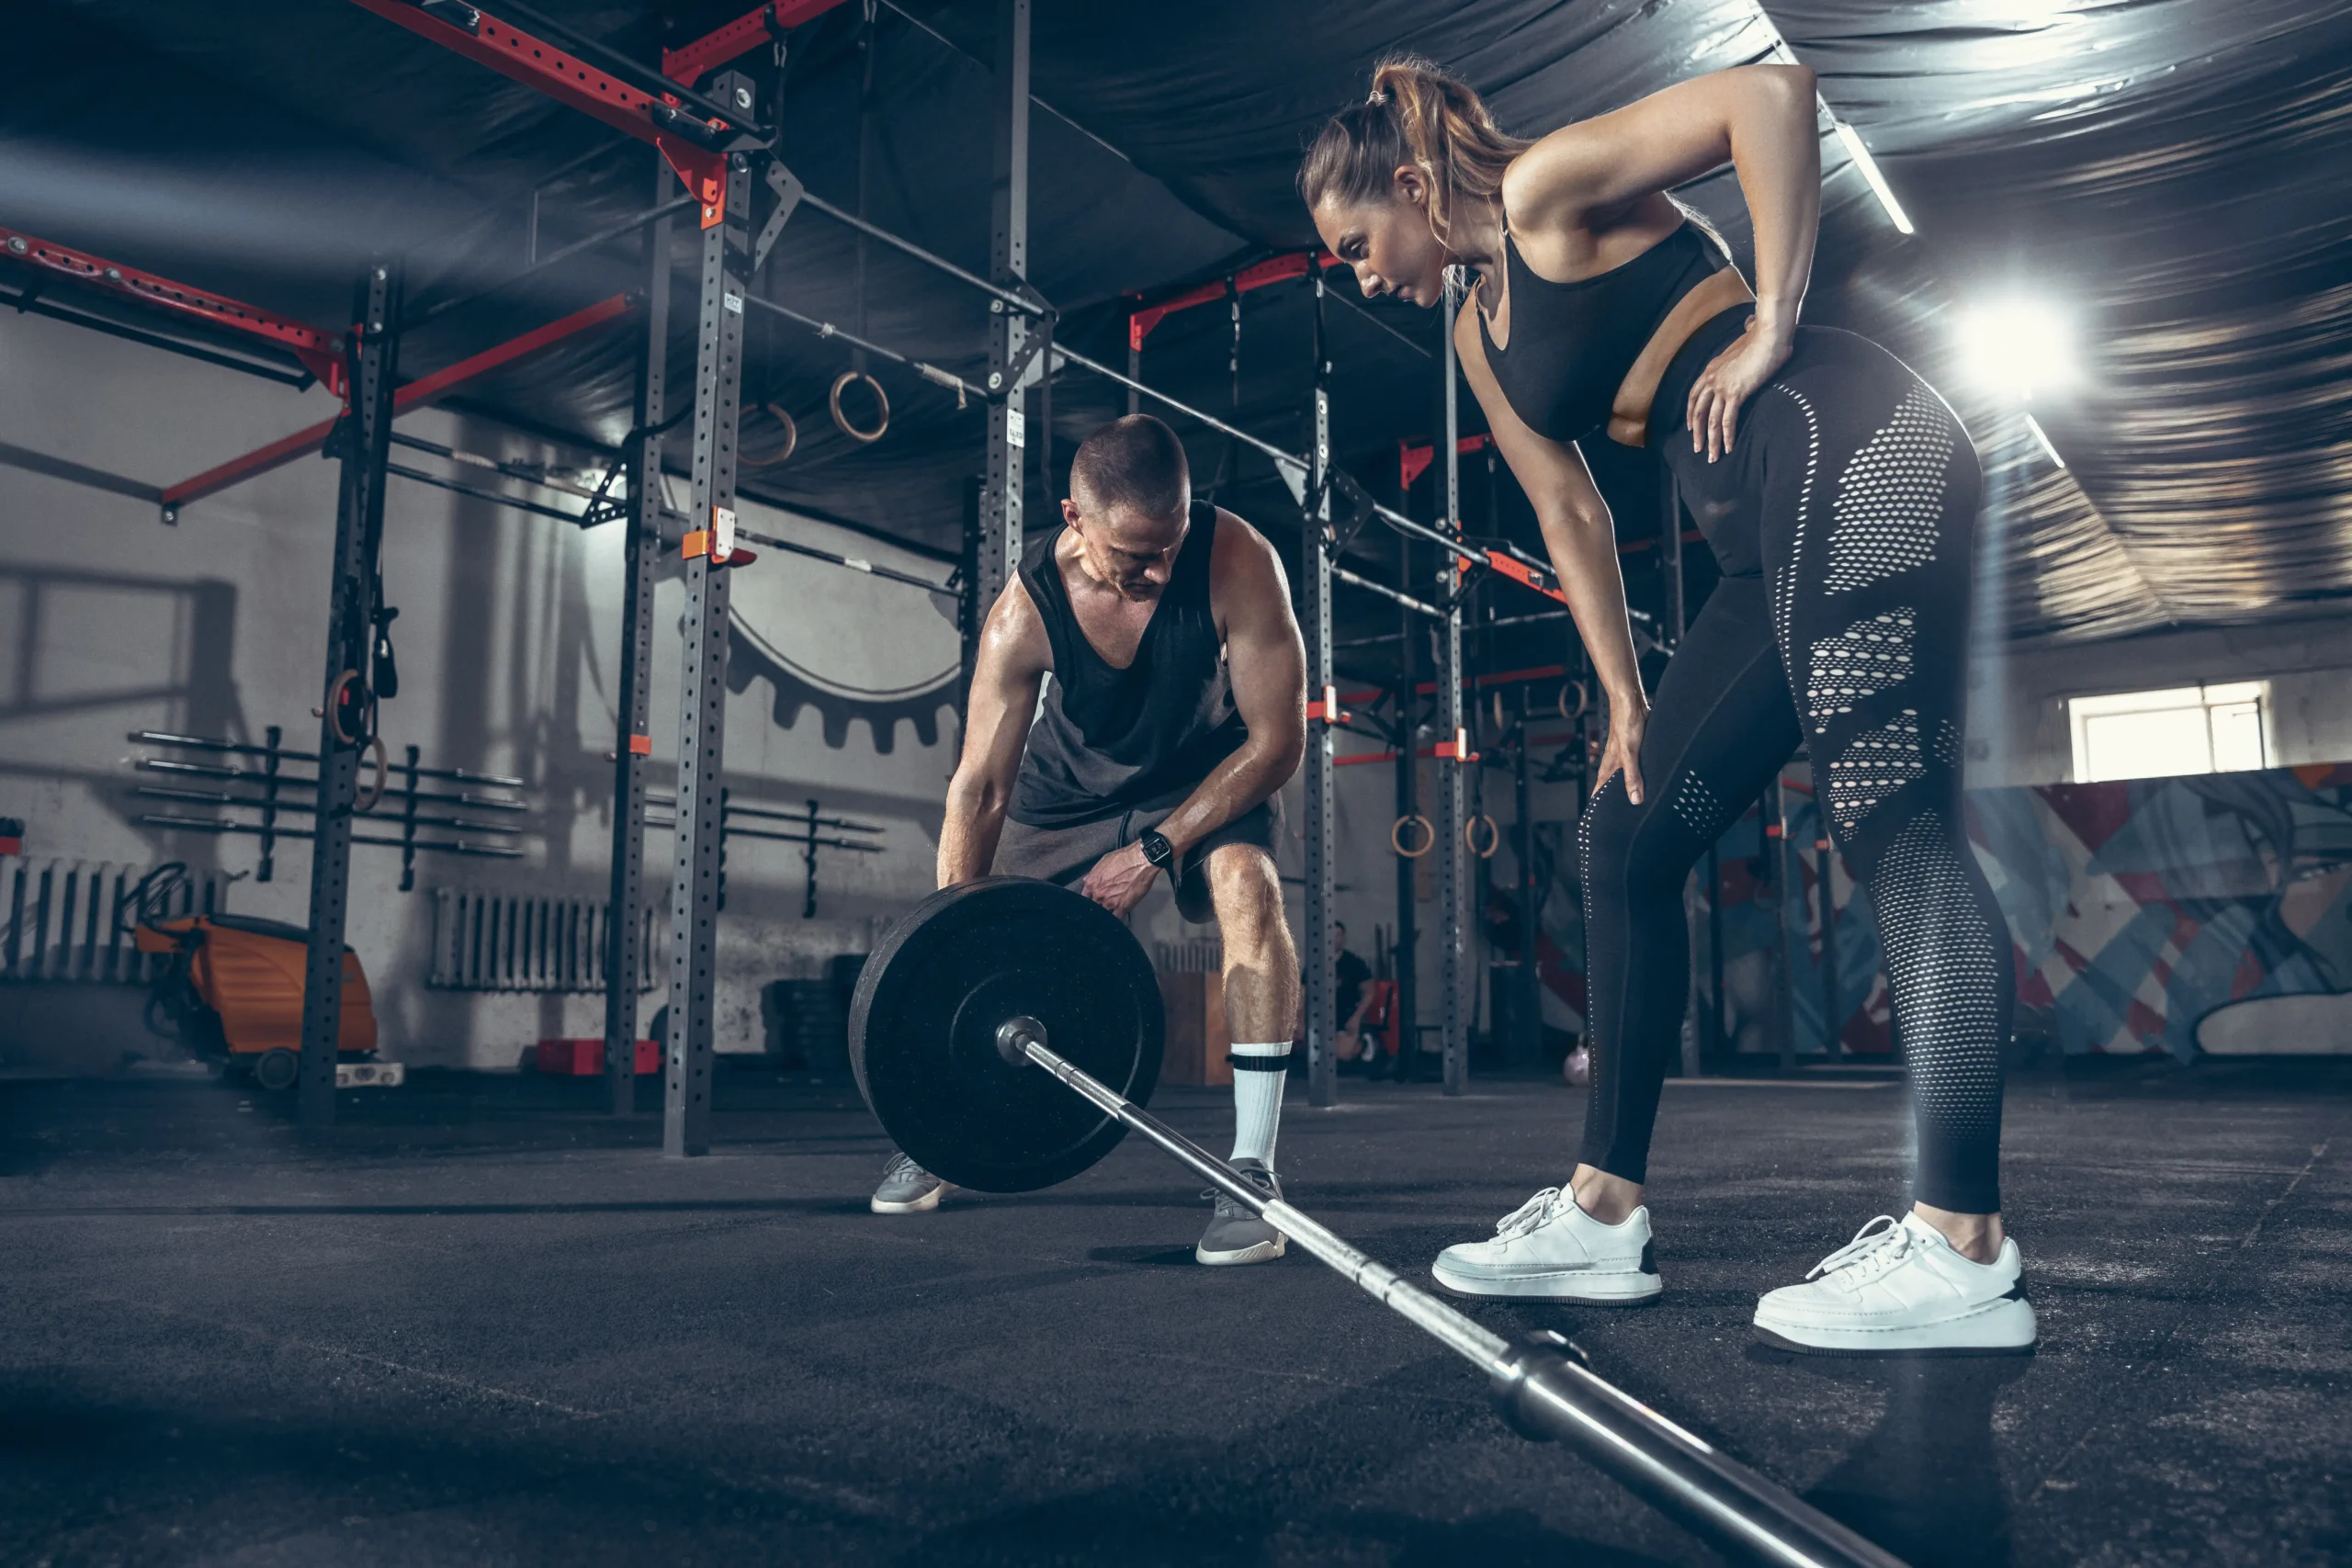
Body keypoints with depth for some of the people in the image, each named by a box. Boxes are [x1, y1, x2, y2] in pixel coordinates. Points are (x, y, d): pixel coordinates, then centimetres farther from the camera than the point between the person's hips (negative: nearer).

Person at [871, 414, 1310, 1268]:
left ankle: (1253, 1169, -22)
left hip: (1211, 766, -1)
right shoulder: (1025, 611, -30)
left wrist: (1155, 849, -27)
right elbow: (979, 790, -24)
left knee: (1247, 885, -31)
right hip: (1073, 775, 2)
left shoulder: (1239, 564, -34)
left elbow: (1277, 741, -27)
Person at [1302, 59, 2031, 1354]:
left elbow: (1770, 93, -12)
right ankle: (1604, 1214, 10)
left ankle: (1965, 1255, -12)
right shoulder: (1478, 333, 22)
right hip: (1773, 543, 9)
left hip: (1846, 451, -9)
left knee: (1899, 832, -15)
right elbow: (1569, 513, 20)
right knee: (1623, 842, 5)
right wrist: (1625, 700, 15)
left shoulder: (1547, 188, -1)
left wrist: (1770, 326, -15)